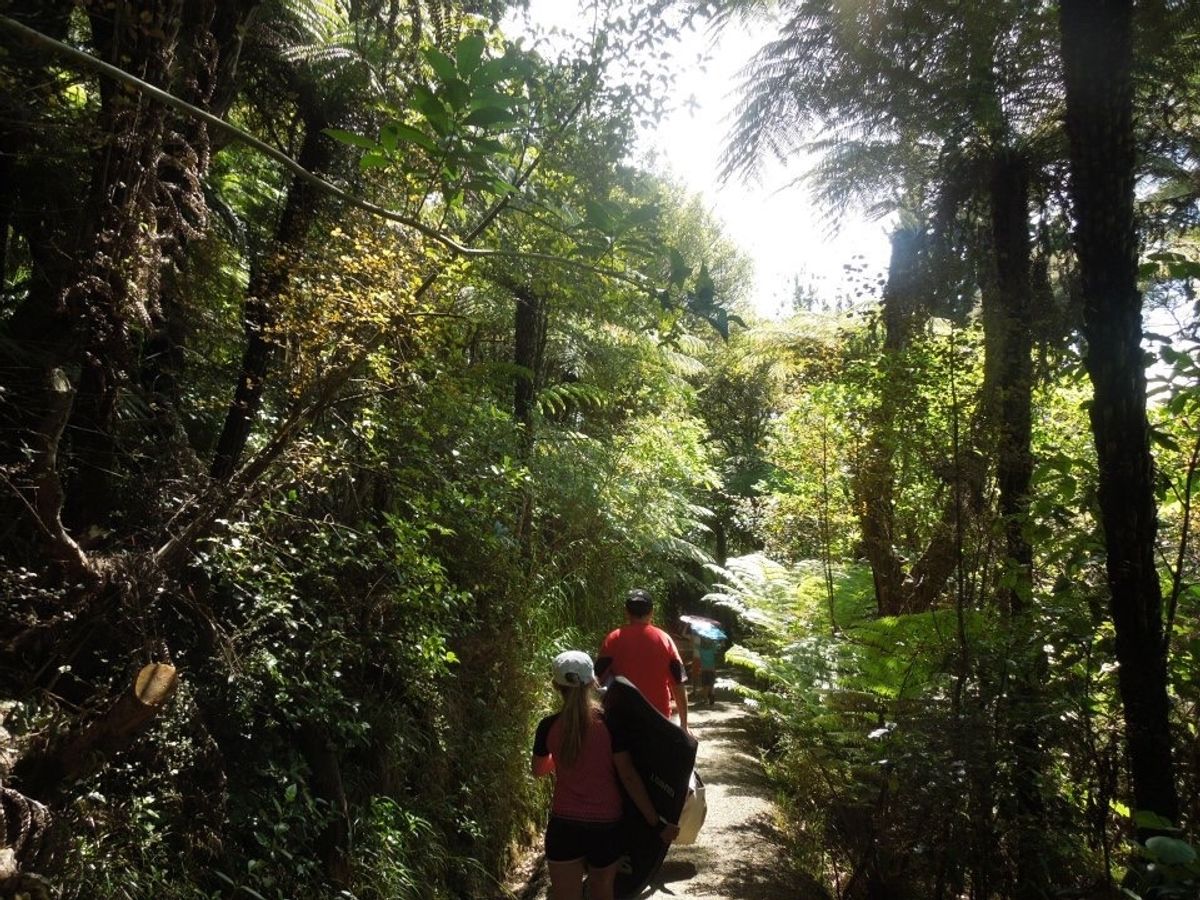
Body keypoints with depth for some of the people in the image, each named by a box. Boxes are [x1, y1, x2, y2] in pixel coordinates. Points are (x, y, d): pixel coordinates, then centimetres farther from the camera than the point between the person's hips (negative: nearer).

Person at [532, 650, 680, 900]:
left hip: (564, 825, 0)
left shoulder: (548, 727, -6)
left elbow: (538, 770, 11)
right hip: (606, 825, 0)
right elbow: (629, 777, -11)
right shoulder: (609, 723, -11)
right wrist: (657, 822, -5)